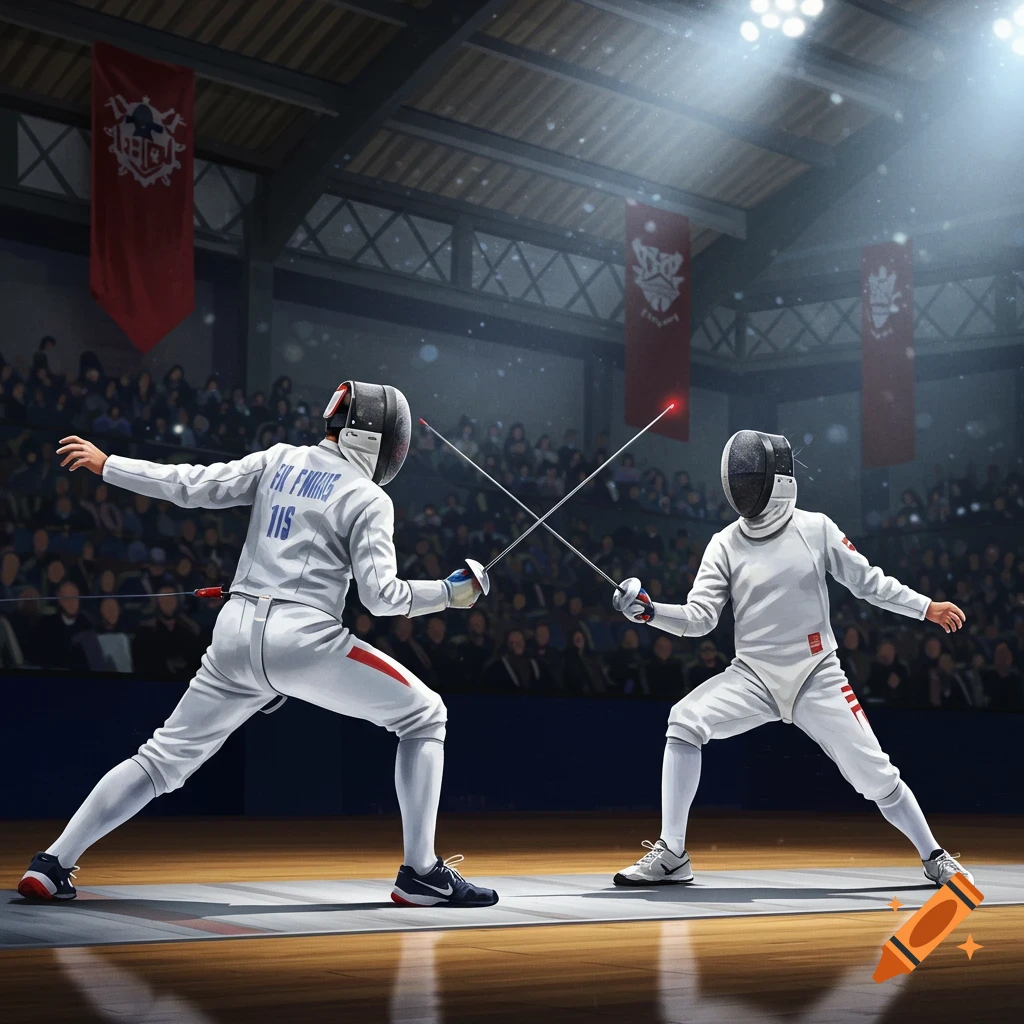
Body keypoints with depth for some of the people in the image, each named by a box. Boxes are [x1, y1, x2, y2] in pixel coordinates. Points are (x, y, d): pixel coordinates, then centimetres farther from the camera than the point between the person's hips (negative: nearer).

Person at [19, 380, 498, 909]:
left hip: (238, 633, 5)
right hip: (304, 637, -5)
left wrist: (106, 464, 17)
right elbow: (379, 595, -8)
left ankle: (51, 865, 11)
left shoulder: (279, 460, 13)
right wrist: (451, 592, 5)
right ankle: (420, 872, 1)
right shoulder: (368, 498, -1)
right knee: (424, 717, 7)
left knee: (164, 757, 17)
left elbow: (191, 486, 8)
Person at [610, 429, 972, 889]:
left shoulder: (816, 529, -5)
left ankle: (934, 857, 24)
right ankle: (671, 855, -18)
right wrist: (648, 610, -24)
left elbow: (868, 581, 6)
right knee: (684, 722, -24)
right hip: (754, 676, 1)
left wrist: (927, 608, 3)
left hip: (817, 678, -1)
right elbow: (699, 618, -8)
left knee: (875, 776, -3)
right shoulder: (724, 545, -2)